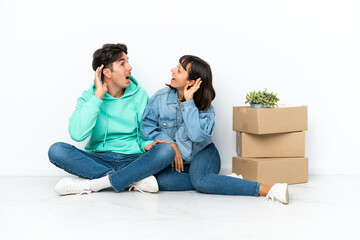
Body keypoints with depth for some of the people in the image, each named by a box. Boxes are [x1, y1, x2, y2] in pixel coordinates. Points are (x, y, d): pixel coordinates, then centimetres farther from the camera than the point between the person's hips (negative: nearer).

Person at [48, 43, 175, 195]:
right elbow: (77, 134, -16)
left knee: (166, 150, -28)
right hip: (98, 160, 0)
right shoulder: (89, 97, 1)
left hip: (132, 159, 1)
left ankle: (90, 185, -28)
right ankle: (135, 180, -29)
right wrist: (98, 96, -13)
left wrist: (146, 144, -15)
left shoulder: (139, 94, 7)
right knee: (57, 150, -25)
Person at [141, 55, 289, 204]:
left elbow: (197, 135, -25)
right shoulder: (160, 98, -1)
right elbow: (147, 127, -1)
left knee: (199, 179, -38)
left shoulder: (204, 107, -7)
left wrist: (188, 102, -22)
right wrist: (170, 144, -16)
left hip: (201, 154, -2)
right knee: (159, 180, -33)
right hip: (173, 158, 3)